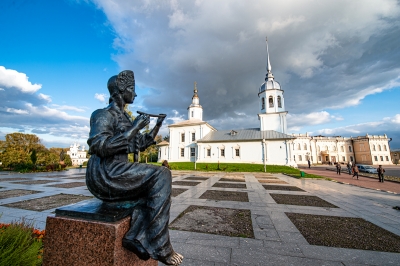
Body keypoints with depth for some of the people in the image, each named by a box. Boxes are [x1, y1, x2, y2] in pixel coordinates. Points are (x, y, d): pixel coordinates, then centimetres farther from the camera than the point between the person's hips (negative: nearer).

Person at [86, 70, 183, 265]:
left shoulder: (125, 118, 17)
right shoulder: (104, 114, -7)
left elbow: (140, 145, 23)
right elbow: (101, 147, -22)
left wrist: (157, 127, 14)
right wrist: (135, 128, -21)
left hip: (117, 174, 9)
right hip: (104, 174, -9)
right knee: (162, 175, -22)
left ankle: (136, 236, -5)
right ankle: (159, 246, -14)